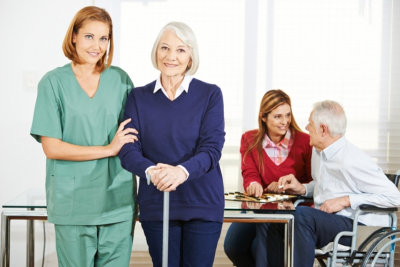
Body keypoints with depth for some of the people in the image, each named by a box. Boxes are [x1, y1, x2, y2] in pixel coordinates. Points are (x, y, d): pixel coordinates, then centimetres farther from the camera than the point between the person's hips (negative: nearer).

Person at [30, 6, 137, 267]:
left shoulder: (120, 79, 9)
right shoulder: (53, 82, 0)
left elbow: (134, 134, 15)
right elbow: (51, 147, -7)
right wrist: (109, 149, -11)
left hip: (119, 199, 2)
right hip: (73, 201, -2)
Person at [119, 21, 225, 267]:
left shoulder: (210, 95, 1)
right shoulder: (139, 97, 6)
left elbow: (212, 148, -9)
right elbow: (128, 150, -3)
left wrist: (182, 171, -29)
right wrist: (151, 171, -25)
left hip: (202, 203, -1)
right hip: (155, 203, 2)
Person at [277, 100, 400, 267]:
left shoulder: (352, 162, -17)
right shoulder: (318, 151, 11)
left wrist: (346, 200, -19)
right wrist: (302, 189, 8)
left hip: (359, 227, -8)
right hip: (325, 221, 9)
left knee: (302, 214, -32)